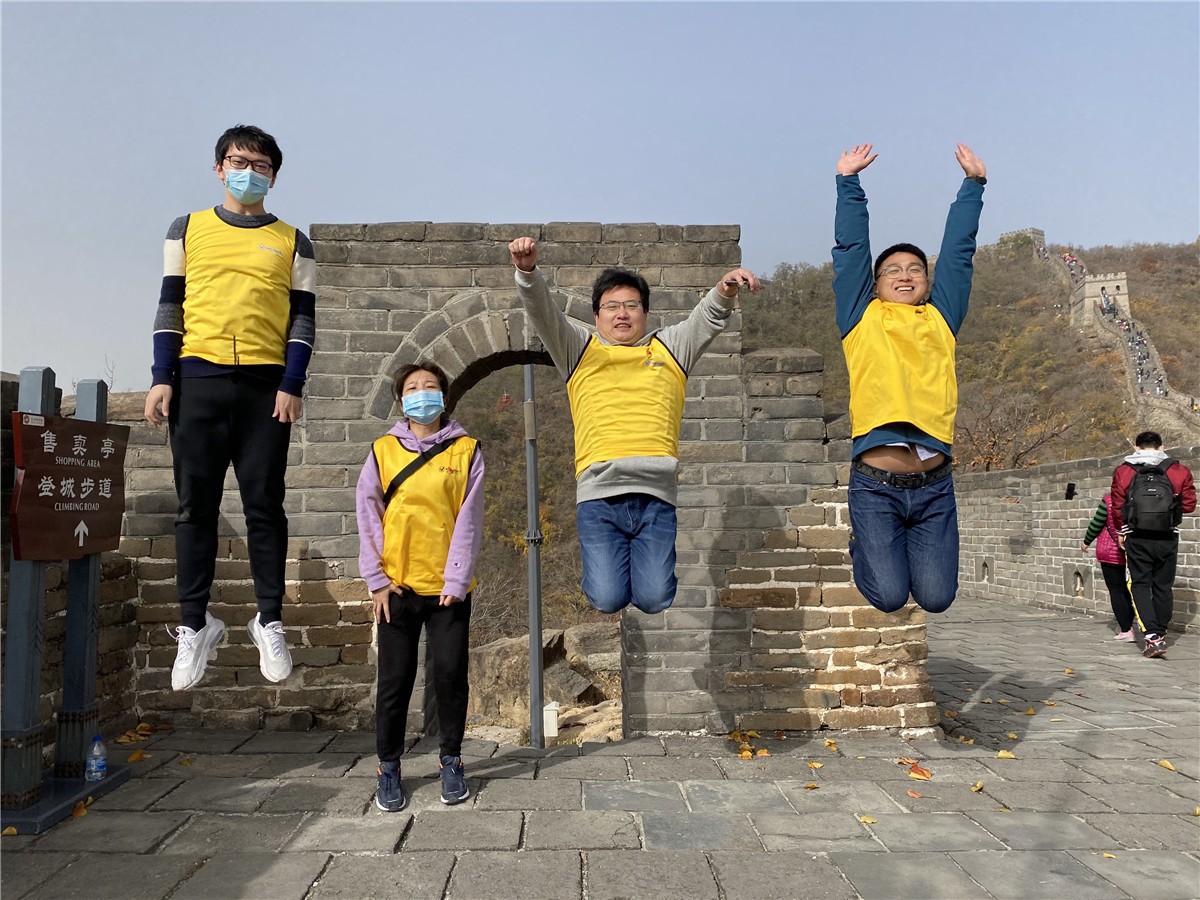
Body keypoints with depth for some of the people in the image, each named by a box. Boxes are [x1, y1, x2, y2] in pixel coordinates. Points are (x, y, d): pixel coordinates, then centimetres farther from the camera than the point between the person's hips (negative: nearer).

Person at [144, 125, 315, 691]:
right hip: (198, 380, 1)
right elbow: (170, 307, 10)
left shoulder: (292, 242, 12)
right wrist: (162, 379, 0)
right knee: (195, 506, 2)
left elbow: (302, 319, 6)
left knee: (264, 506, 0)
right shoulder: (187, 230, 14)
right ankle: (195, 625, 10)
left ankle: (270, 622, 9)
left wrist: (292, 386, -5)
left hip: (266, 385, -1)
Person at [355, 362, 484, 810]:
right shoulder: (383, 450, 4)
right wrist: (377, 580, -3)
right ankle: (388, 766, 22)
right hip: (397, 587, 1)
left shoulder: (466, 450, 1)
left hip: (448, 587, 0)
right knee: (395, 679, 7)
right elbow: (367, 515, 2)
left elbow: (469, 519, -2)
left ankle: (451, 760, 22)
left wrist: (456, 580, -8)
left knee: (450, 673, 4)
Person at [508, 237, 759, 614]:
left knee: (655, 600, -9)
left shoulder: (669, 347, 21)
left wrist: (725, 290, -15)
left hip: (656, 494, 1)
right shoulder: (580, 349, 18)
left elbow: (708, 317, 8)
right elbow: (542, 311, 5)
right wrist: (527, 270, -14)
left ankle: (650, 561, 25)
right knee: (608, 599, -10)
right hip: (599, 494, 0)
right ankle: (604, 561, 24)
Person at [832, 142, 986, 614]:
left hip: (933, 485, 3)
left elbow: (958, 250, 16)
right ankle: (862, 548, 27)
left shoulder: (941, 319, 14)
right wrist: (848, 182, 12)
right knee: (888, 596, -6)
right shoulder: (862, 320, 9)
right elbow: (850, 250, 10)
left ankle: (912, 551, 33)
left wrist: (974, 183, 19)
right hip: (874, 484, -2)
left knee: (936, 597, 0)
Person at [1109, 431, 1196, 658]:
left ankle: (1152, 636, -10)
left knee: (1141, 585, 4)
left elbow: (1117, 507, 0)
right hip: (1168, 537, 1)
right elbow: (1189, 504, 1)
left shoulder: (1123, 471, -3)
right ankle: (1160, 634, 21)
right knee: (1163, 586, 13)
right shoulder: (1179, 471, -1)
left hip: (1137, 538, -1)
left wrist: (1121, 532, 13)